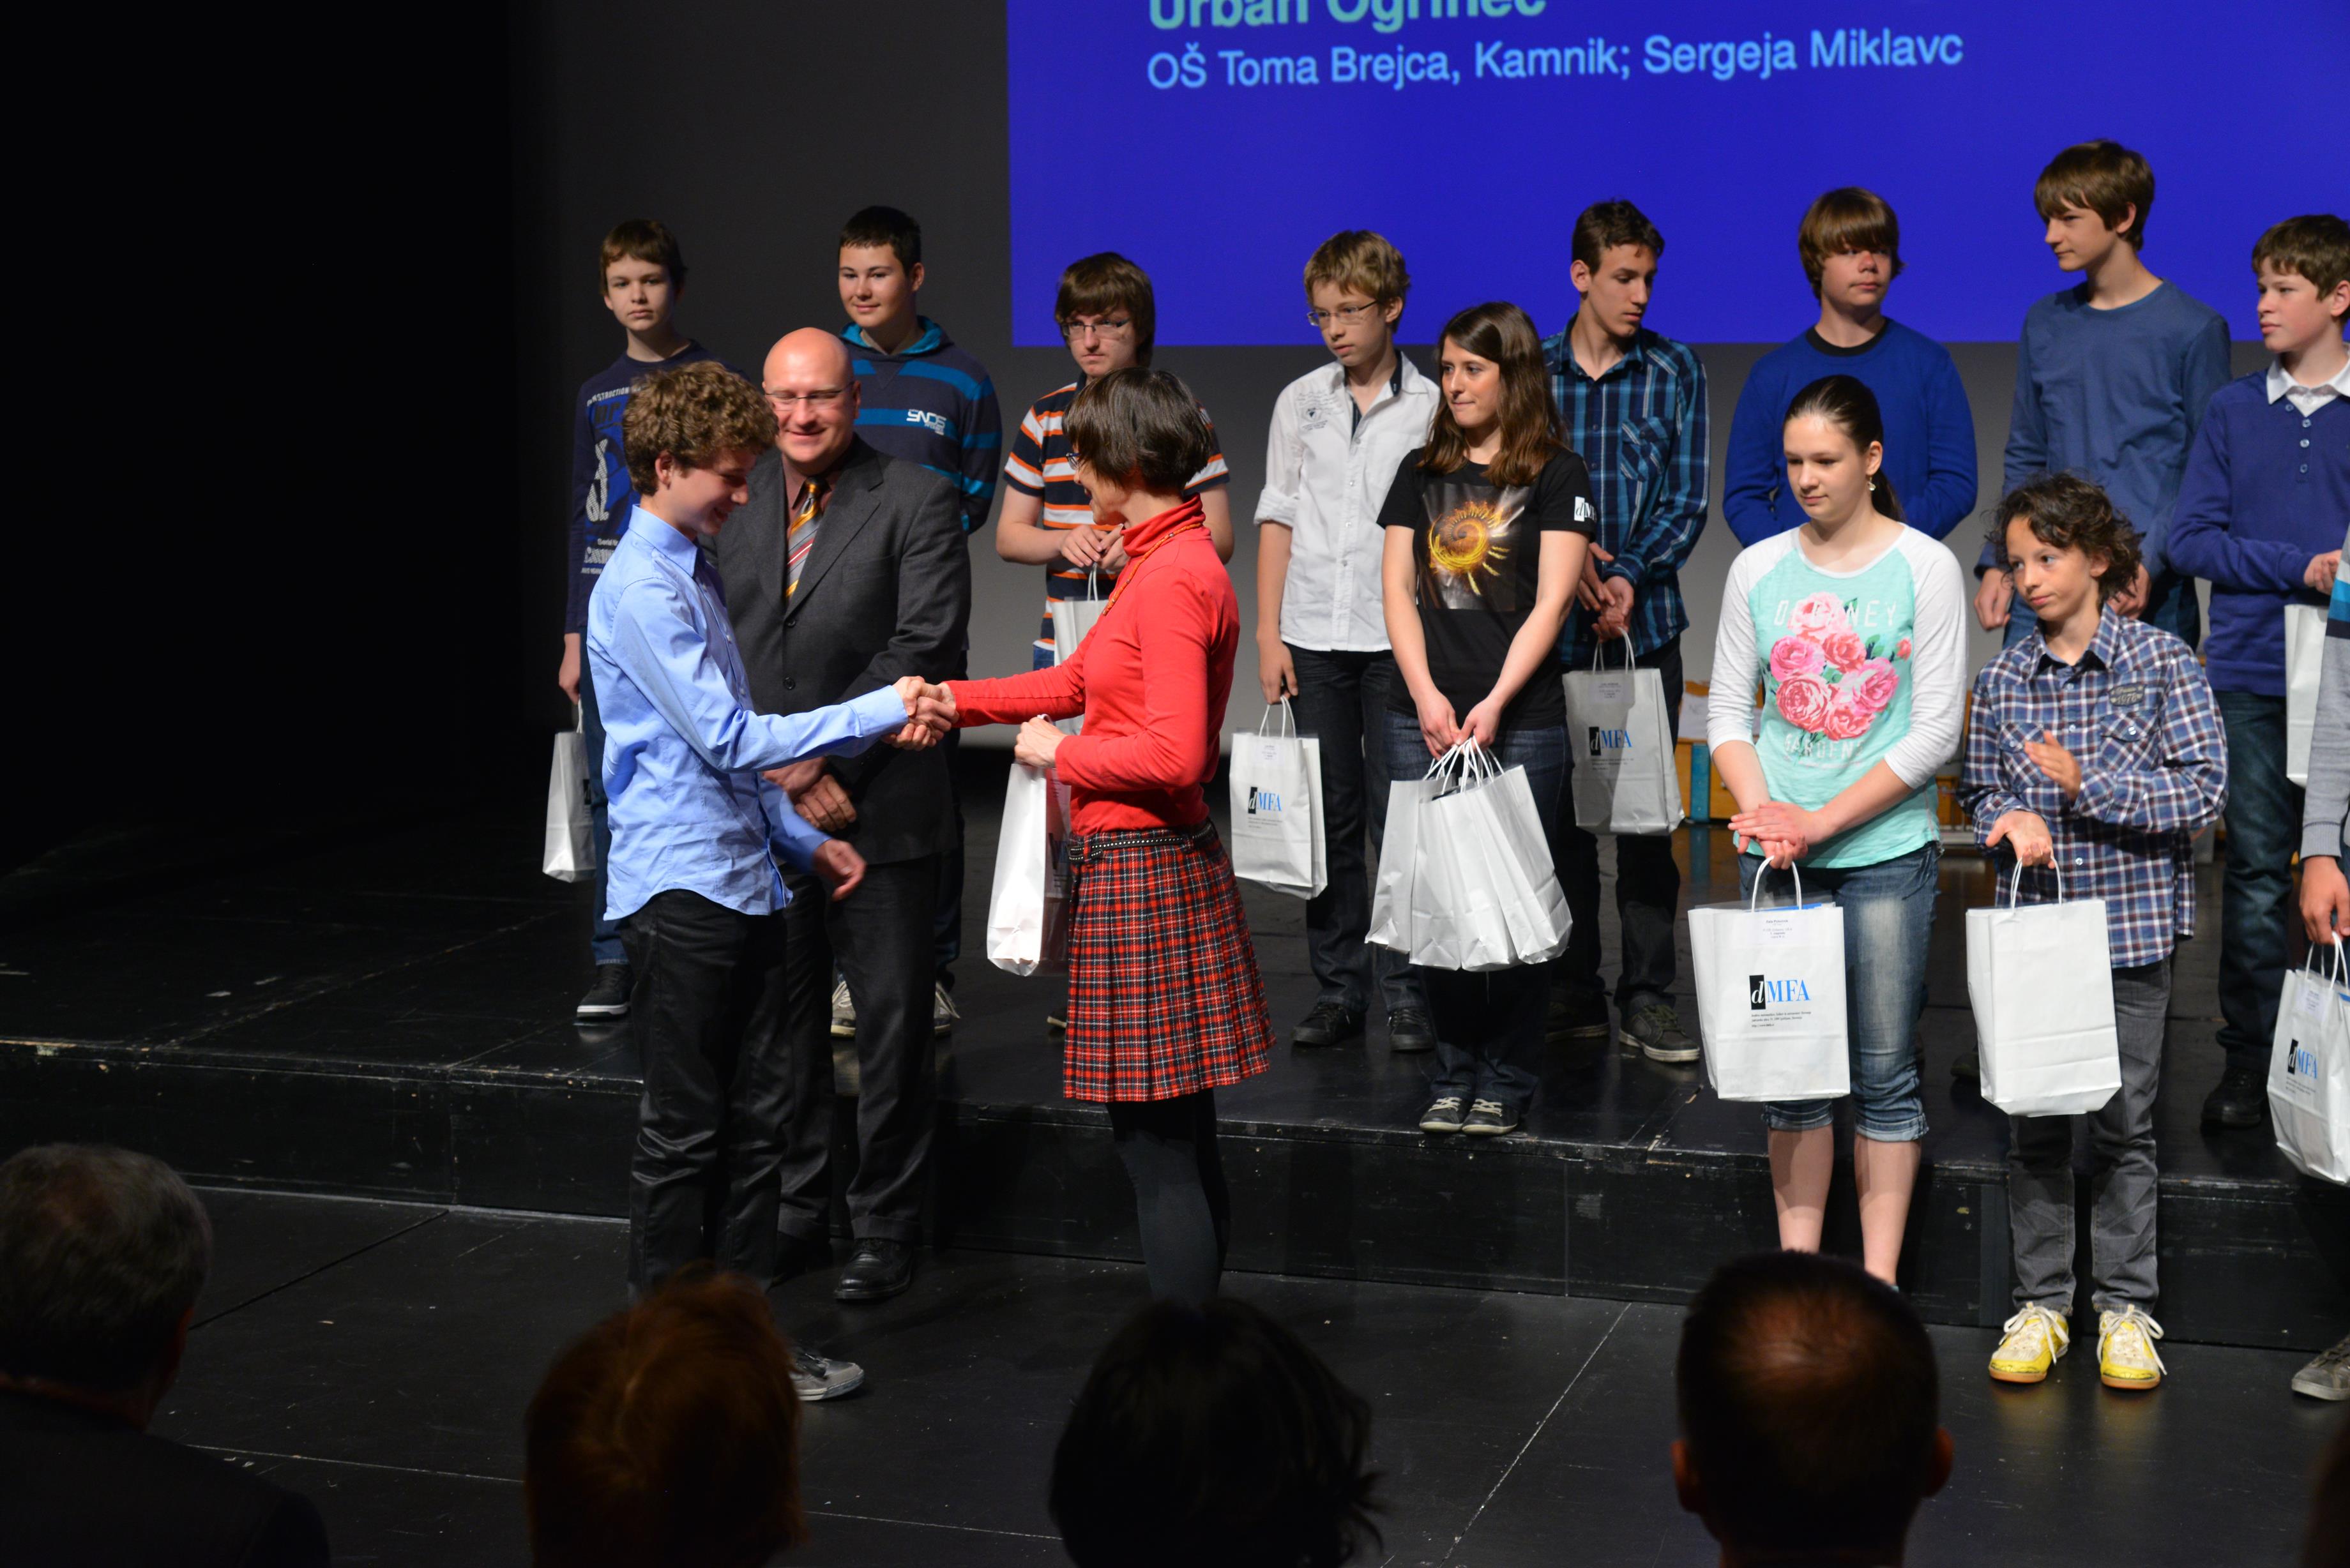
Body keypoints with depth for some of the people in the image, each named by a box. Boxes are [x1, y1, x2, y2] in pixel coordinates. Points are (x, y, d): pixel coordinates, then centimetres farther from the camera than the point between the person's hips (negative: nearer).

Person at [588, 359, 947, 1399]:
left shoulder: (691, 576, 15)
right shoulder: (641, 590, -15)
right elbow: (731, 740, -18)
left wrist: (802, 841, 18)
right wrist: (874, 715, -15)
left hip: (743, 881, 9)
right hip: (681, 889, -9)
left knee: (757, 1119, 12)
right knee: (683, 1133, 0)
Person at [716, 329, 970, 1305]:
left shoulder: (916, 502, -5)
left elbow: (924, 647, -13)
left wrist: (826, 759, -15)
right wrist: (777, 779, -8)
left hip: (876, 811, -4)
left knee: (891, 1025, 3)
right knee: (779, 1022, 13)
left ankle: (886, 1227, 16)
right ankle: (795, 1214, 26)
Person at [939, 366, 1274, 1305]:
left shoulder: (1173, 581, -18)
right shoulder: (1164, 561, 13)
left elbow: (1174, 755, -25)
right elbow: (1078, 681, 22)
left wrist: (1059, 754, -11)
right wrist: (953, 701, 20)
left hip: (1141, 868, -10)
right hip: (1159, 864, 10)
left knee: (1156, 1148, -4)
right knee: (1179, 1142, 16)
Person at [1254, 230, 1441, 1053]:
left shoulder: (1431, 407, 2)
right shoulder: (1300, 401, 10)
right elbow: (1277, 517, 11)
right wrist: (1268, 632, 5)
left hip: (1397, 636, -3)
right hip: (1313, 636, 3)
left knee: (1398, 815, -2)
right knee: (1329, 817, 6)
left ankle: (1405, 993, 6)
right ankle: (1337, 990, 13)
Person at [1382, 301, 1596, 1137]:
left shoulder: (1557, 475, 2)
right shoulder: (1422, 472, 14)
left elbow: (1550, 603, -5)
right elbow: (1398, 589, 8)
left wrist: (1493, 704, -13)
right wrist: (1426, 695, -6)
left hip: (1519, 723, -4)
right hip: (1421, 718, 4)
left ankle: (1506, 1079, 11)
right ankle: (1455, 1071, 15)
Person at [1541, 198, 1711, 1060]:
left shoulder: (1675, 370, 4)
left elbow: (1687, 502, 1)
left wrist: (1630, 577, -12)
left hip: (1645, 624, -1)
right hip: (1552, 626, 1)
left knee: (1646, 816, 0)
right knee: (1560, 811, 6)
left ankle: (1649, 997, 7)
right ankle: (1572, 993, 16)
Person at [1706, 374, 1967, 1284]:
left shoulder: (1924, 567, -3)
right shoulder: (1758, 570, 6)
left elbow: (1935, 732, -6)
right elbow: (1728, 711, 7)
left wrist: (1821, 820, -12)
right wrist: (1763, 814, -10)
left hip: (1886, 850, -3)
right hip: (1774, 854, 3)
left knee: (1883, 1066, 2)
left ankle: (1878, 1280, 10)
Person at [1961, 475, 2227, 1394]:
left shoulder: (2162, 664, -5)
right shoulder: (2002, 681, 4)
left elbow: (2204, 790, -9)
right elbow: (1978, 791, 11)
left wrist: (2090, 785, -18)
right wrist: (2010, 818, -12)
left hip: (2132, 927, -3)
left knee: (2124, 1122, 6)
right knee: (2034, 1123, 7)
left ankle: (2125, 1308, 17)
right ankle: (2040, 1302, 19)